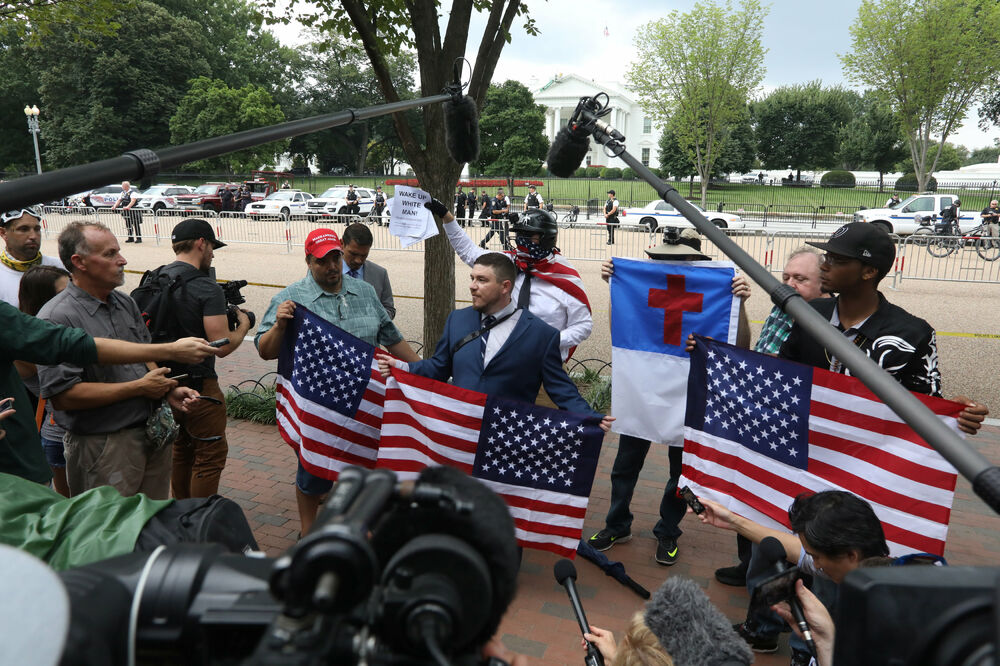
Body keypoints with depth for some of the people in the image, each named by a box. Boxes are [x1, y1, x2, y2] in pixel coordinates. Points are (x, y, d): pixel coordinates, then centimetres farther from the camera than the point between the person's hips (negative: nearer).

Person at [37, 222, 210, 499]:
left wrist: (169, 391, -3)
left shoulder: (125, 302, 8)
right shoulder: (57, 317, -17)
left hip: (153, 433, 7)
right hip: (104, 447, -7)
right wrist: (140, 387, -18)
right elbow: (63, 395, -23)